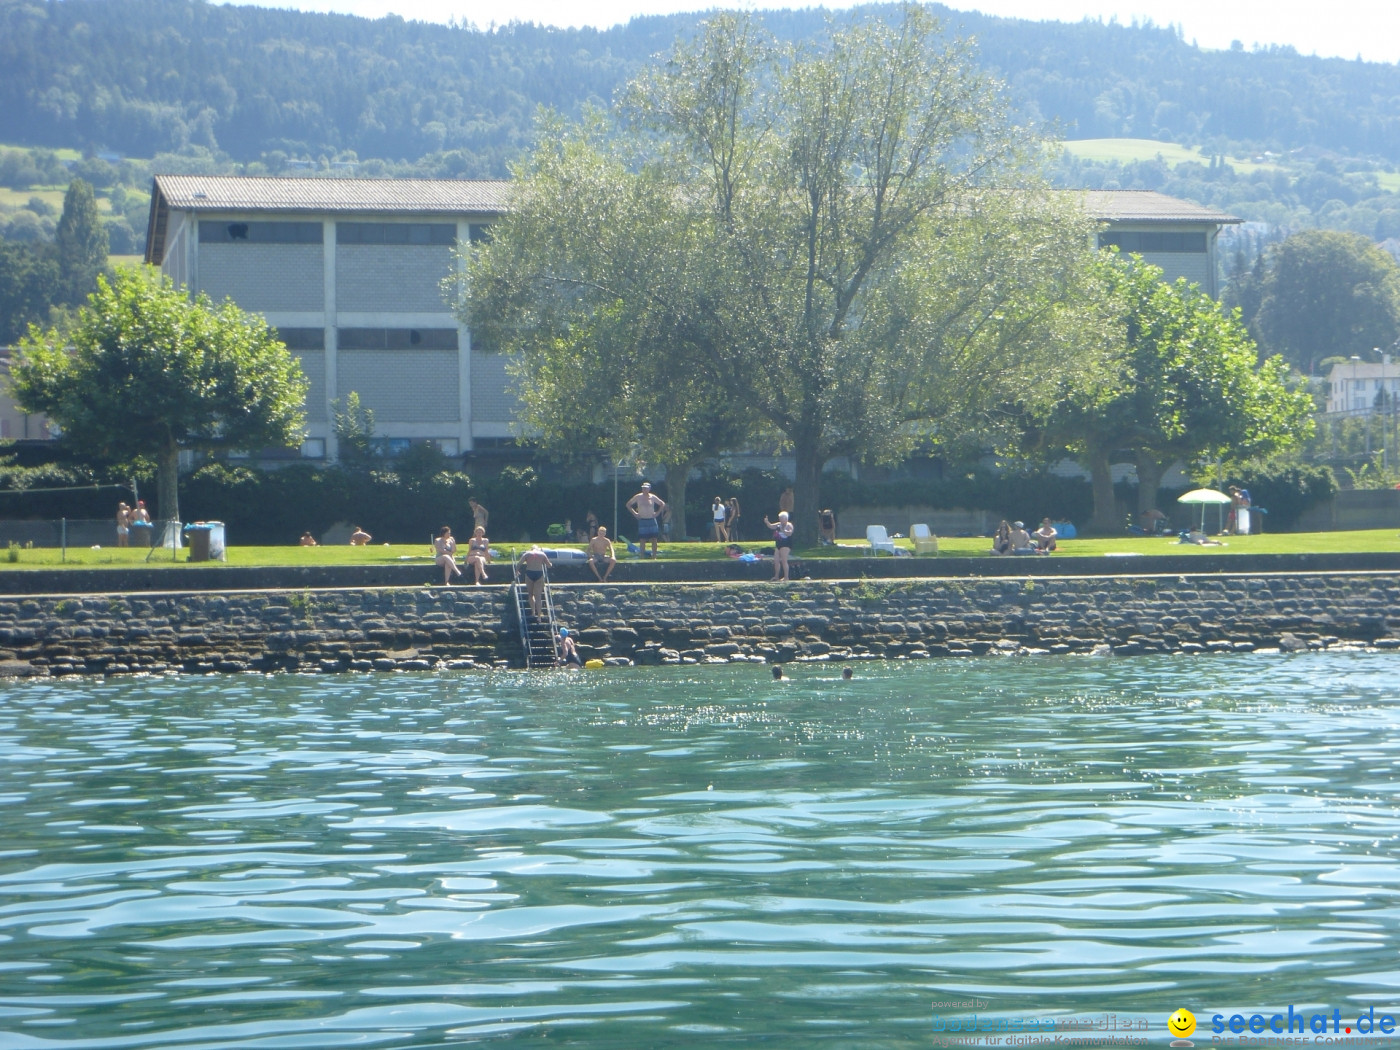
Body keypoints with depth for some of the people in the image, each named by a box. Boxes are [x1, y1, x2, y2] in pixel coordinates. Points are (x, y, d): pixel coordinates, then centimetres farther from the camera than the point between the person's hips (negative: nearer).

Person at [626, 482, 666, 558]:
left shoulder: (652, 497, 4)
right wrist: (634, 513, -1)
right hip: (642, 520, -2)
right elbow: (628, 504, 8)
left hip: (652, 520, 2)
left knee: (654, 539, -1)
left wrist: (658, 513, 5)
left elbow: (662, 504, 17)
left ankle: (654, 557, 5)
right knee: (642, 540, -2)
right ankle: (642, 557, 2)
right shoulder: (638, 497, 0)